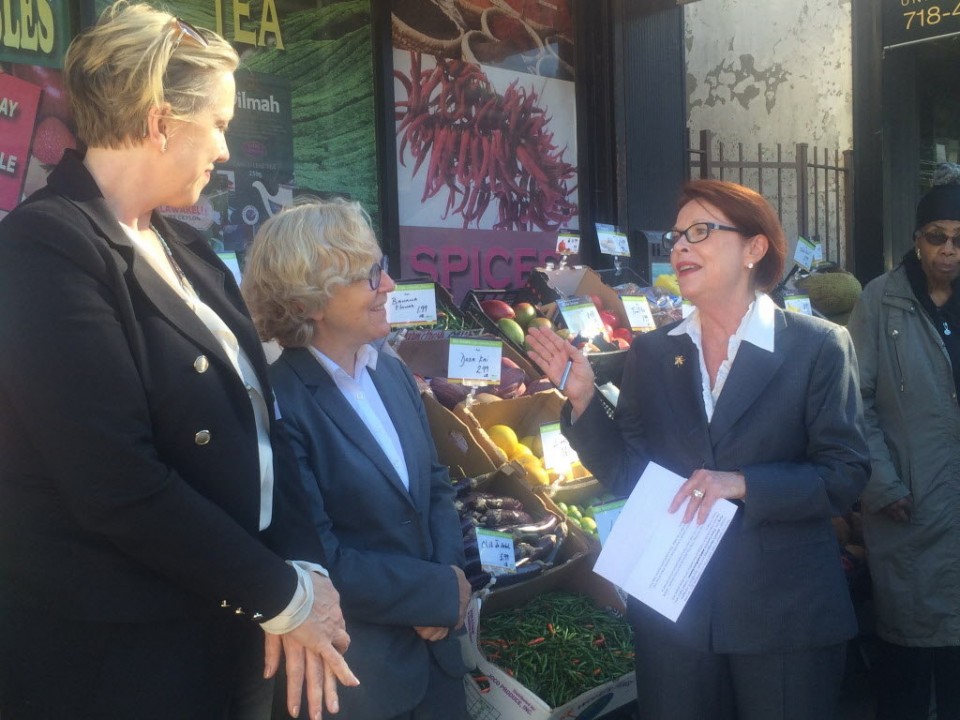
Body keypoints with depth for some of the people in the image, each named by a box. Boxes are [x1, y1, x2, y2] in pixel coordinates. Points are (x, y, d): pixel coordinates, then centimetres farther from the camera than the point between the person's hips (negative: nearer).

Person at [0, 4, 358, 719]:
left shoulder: (185, 250, 8)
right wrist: (283, 595, -16)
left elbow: (258, 420, 3)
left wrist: (300, 570, -9)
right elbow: (121, 485, -24)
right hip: (116, 659, -8)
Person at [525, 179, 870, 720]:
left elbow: (846, 473, -8)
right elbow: (627, 472, 3)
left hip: (785, 613, -2)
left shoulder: (819, 346, -6)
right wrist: (583, 398, -10)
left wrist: (743, 483, -21)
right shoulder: (651, 353, 3)